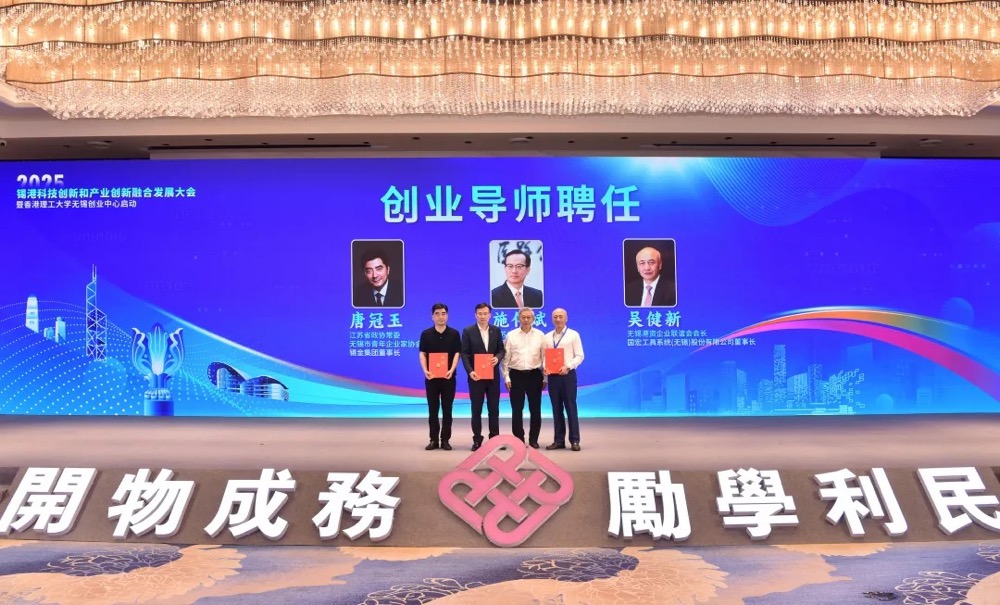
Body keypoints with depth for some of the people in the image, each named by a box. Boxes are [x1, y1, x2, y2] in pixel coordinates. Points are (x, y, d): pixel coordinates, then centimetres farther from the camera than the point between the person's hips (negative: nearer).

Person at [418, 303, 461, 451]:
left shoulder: (454, 333, 2)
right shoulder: (426, 334, 4)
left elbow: (457, 353, -1)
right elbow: (422, 354, 2)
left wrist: (452, 370, -17)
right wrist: (425, 370, -14)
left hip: (448, 376, -1)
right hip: (431, 377, 1)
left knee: (447, 409, 3)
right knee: (432, 409, 4)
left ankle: (445, 440, 10)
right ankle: (434, 439, 11)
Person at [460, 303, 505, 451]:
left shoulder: (496, 330, 7)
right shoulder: (468, 331, -2)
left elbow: (501, 349, 9)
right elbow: (464, 353, -5)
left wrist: (497, 358, -14)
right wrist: (470, 371, -17)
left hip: (493, 375, 2)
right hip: (476, 375, -2)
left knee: (494, 408, 6)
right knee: (476, 409, 3)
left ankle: (494, 438, 13)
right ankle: (477, 439, 10)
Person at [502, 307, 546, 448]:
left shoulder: (540, 335, 4)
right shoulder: (511, 335, 2)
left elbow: (544, 357, 5)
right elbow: (506, 358, 3)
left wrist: (545, 378, 3)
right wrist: (506, 377, -2)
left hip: (534, 375, 1)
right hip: (516, 375, 0)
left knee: (535, 409, 5)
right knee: (517, 409, 3)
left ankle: (533, 439, 16)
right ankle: (519, 439, 12)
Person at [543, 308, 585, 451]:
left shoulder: (573, 335, 0)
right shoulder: (547, 337, 11)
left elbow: (579, 356, -4)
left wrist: (568, 366, -18)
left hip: (568, 374, -4)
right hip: (552, 375, 4)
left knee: (570, 407, -1)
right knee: (556, 408, 7)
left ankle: (574, 440, 4)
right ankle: (559, 440, 14)